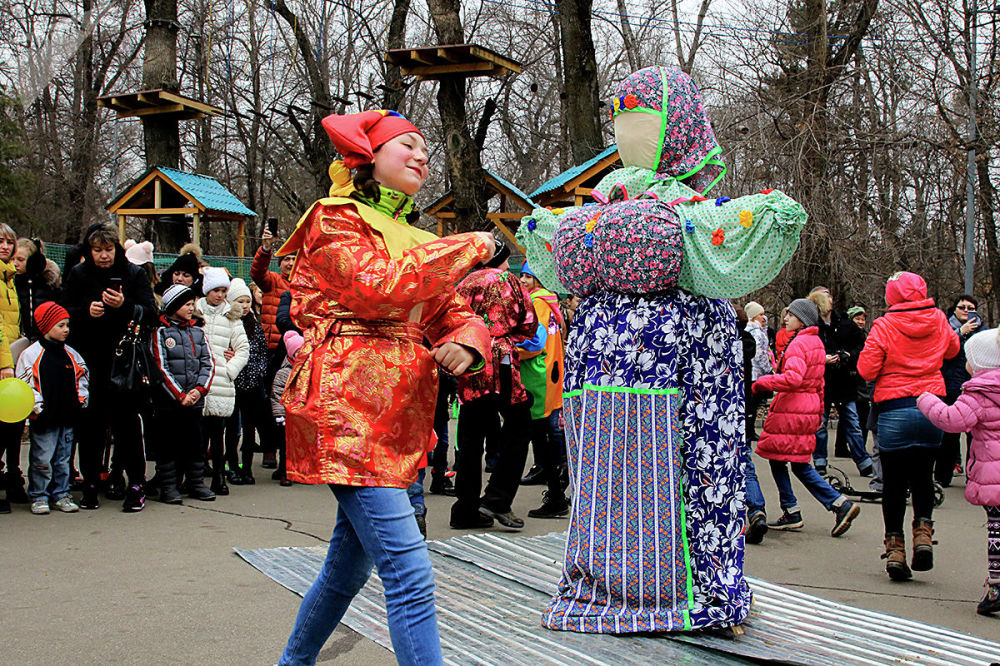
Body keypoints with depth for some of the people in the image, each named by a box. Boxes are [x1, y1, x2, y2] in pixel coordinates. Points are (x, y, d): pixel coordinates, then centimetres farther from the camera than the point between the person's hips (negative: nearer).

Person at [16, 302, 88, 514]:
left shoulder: (71, 354, 10)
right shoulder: (31, 354, -5)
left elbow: (81, 378, 20)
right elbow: (24, 385, -6)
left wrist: (81, 400, 9)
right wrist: (37, 405, -13)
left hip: (68, 417, 5)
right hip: (44, 418, -5)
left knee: (63, 459, 11)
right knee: (42, 459, -1)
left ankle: (61, 495, 19)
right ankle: (39, 497, 10)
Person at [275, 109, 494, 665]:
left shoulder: (419, 241, 24)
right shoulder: (335, 219, 1)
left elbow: (455, 312, 16)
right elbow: (378, 287, -16)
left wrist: (468, 341, -9)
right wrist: (468, 247, -8)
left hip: (398, 419, 8)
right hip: (346, 410, -8)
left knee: (351, 565, 15)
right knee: (410, 574, -15)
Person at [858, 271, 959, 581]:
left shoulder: (884, 326, -9)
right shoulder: (938, 320, 2)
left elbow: (866, 369, -11)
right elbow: (953, 349, 22)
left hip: (895, 410, -3)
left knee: (894, 483, 7)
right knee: (922, 476, 18)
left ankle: (895, 547, 6)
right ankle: (923, 530, 2)